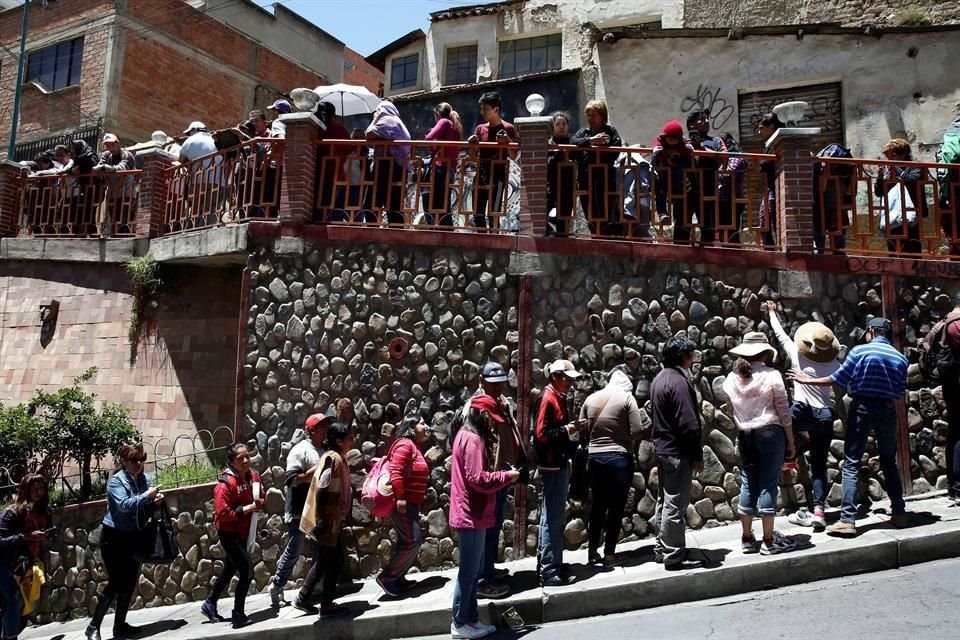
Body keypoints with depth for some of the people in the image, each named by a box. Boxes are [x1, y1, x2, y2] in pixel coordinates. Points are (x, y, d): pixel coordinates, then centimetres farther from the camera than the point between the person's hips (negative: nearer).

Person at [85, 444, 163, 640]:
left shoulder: (145, 479, 3)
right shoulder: (116, 481, -15)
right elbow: (124, 505, -29)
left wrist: (155, 500, -7)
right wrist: (146, 495, -23)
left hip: (134, 537, 6)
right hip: (115, 537, -6)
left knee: (130, 583, 10)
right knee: (116, 583, -8)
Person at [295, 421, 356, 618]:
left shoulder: (339, 458, 10)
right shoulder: (333, 459, -20)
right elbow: (322, 492, -24)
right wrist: (323, 521, -23)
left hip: (333, 520, 10)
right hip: (327, 522, -10)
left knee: (325, 560, 18)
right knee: (333, 561, 2)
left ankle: (303, 598, 28)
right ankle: (326, 605, 15)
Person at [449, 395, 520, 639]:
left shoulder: (466, 435, 13)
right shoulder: (473, 439, -19)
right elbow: (478, 479, -25)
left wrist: (501, 475, 5)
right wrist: (507, 476, -12)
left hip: (471, 514, 10)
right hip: (471, 515, -10)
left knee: (472, 570, 16)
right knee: (468, 571, 1)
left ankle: (471, 619, 25)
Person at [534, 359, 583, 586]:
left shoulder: (558, 398, 13)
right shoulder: (548, 399, -16)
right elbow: (542, 434, -23)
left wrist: (573, 429, 5)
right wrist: (567, 429, -18)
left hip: (560, 463, 10)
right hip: (552, 465, -10)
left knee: (555, 518, 18)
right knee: (553, 519, -4)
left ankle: (547, 561, 29)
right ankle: (549, 572, 3)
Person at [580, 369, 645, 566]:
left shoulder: (591, 398, 6)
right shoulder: (626, 397, -6)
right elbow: (637, 431, -11)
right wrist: (623, 434, 9)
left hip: (594, 457, 4)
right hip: (619, 457, -4)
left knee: (598, 504, 16)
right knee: (616, 506, 5)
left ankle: (593, 551, 21)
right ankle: (609, 554, 10)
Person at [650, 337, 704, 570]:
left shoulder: (658, 380, 13)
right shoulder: (679, 382, -18)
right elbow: (689, 423, -21)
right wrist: (697, 456, -16)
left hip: (662, 448, 10)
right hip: (678, 452, -10)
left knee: (664, 501, 17)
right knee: (675, 505, -4)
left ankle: (661, 549, 26)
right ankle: (674, 556, 3)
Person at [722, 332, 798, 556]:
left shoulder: (731, 378, 4)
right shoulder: (771, 375, -8)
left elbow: (732, 411, 8)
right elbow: (784, 412, -6)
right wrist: (791, 441, 2)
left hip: (744, 435, 4)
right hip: (770, 433, -4)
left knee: (748, 484, 10)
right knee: (768, 484, 0)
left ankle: (747, 538, 17)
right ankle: (769, 540, 6)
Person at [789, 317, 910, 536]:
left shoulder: (860, 351, -6)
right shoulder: (900, 358, 5)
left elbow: (838, 379, -7)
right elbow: (900, 392, 6)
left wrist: (809, 380, 3)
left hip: (863, 408, -4)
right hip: (888, 410, 4)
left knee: (851, 464, -3)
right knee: (889, 462, 20)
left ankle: (847, 520, -8)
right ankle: (899, 512, 24)